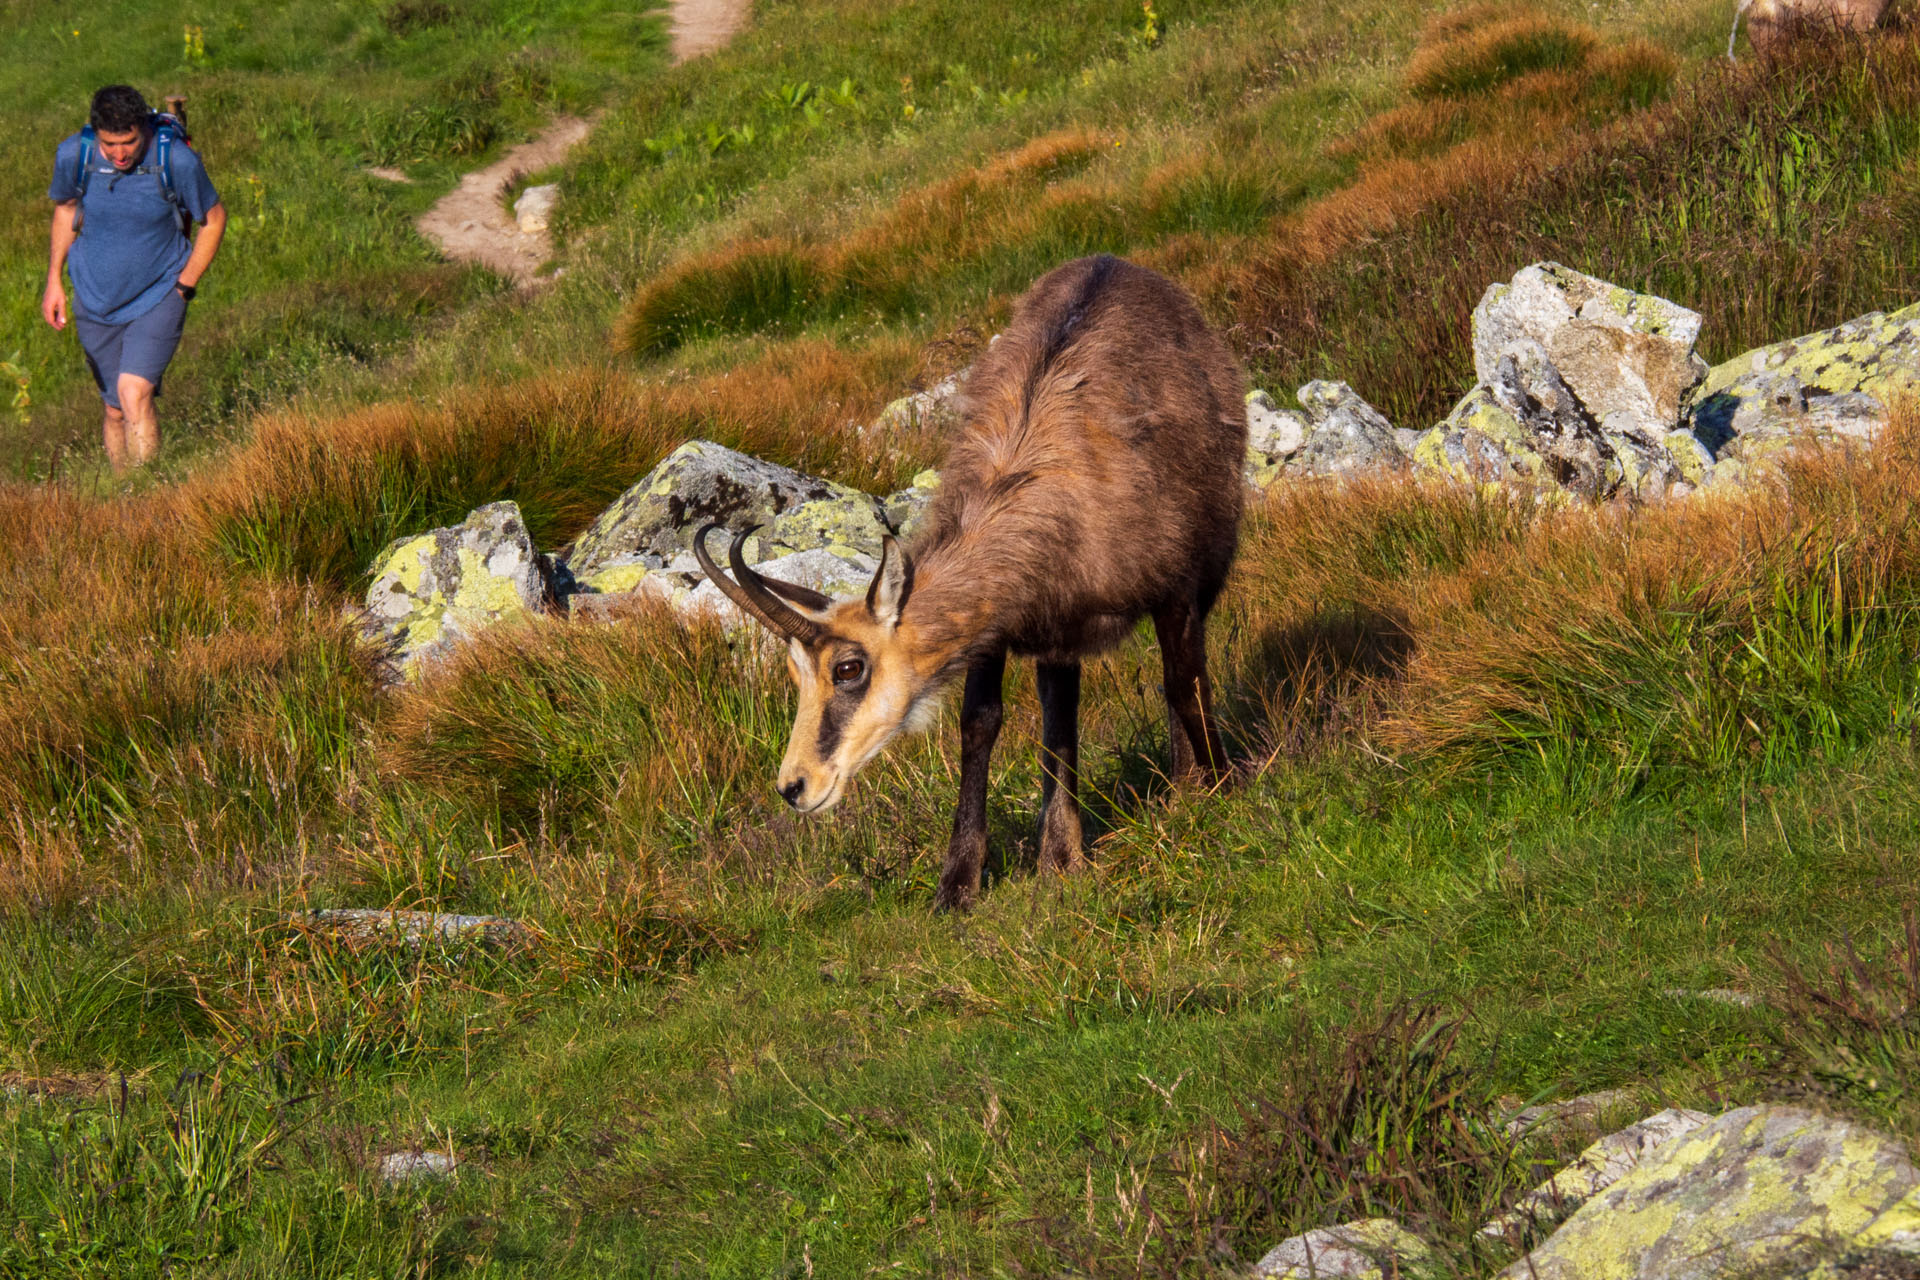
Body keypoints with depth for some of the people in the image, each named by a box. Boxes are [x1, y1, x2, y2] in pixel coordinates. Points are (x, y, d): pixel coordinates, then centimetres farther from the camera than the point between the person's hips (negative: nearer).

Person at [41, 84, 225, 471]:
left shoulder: (178, 161, -21)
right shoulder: (73, 156, -14)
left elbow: (214, 218, -2)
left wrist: (184, 287, -4)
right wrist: (54, 280, 6)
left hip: (157, 297, -3)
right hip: (96, 301, 3)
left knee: (134, 394, -21)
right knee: (115, 411, 9)